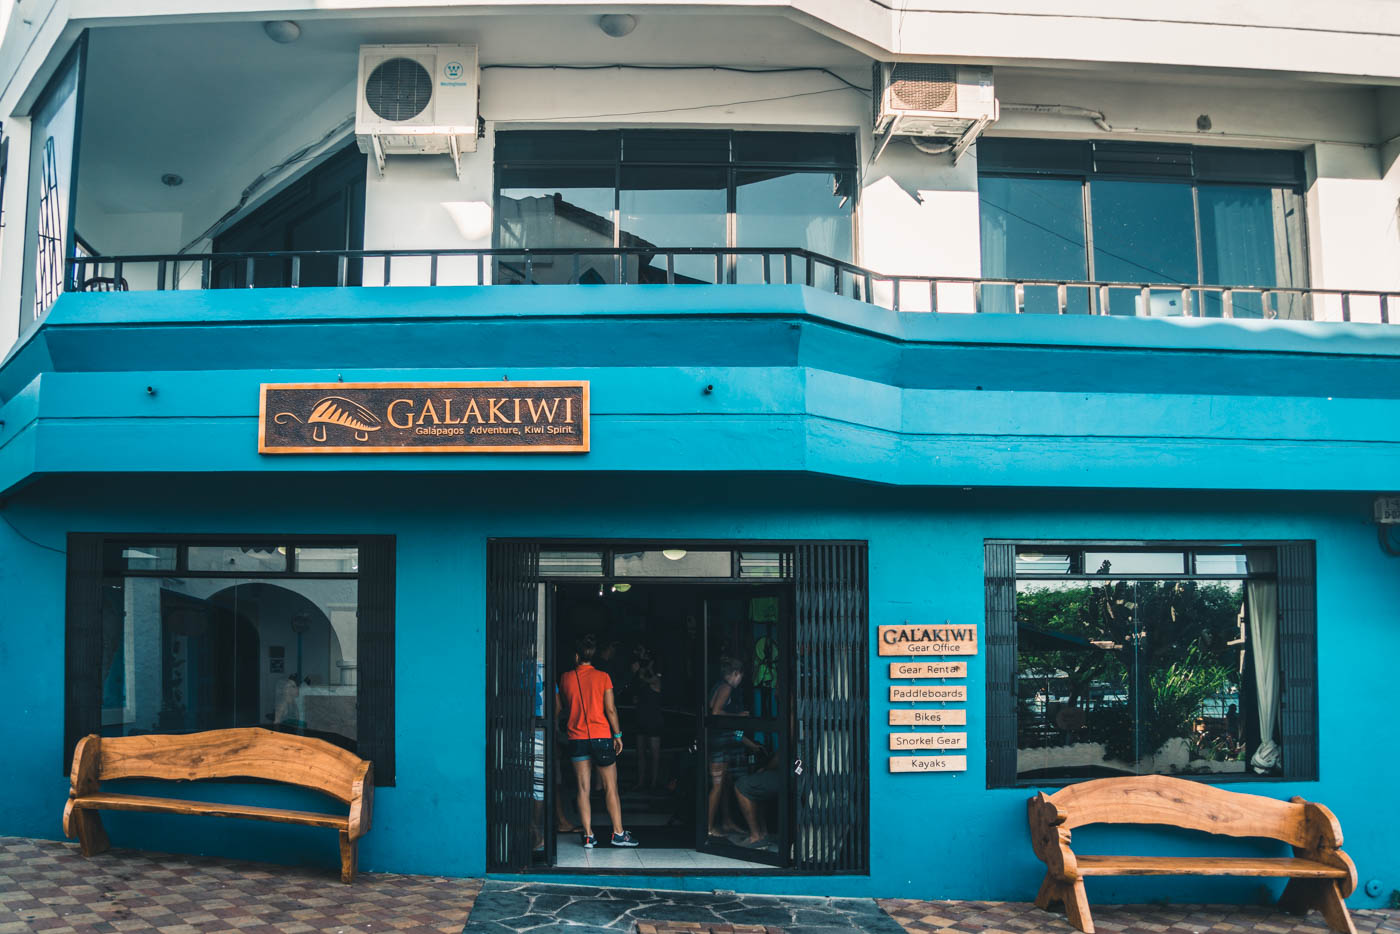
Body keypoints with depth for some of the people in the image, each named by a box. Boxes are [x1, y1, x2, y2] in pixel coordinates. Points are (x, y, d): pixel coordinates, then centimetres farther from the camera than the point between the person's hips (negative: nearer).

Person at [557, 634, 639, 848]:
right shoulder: (603, 677, -4)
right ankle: (618, 833, 6)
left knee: (583, 789, 3)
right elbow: (610, 709, -5)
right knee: (611, 787, 5)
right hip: (601, 736, -2)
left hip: (576, 737, 2)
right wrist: (618, 735, 3)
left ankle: (588, 836, 2)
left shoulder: (565, 678, 2)